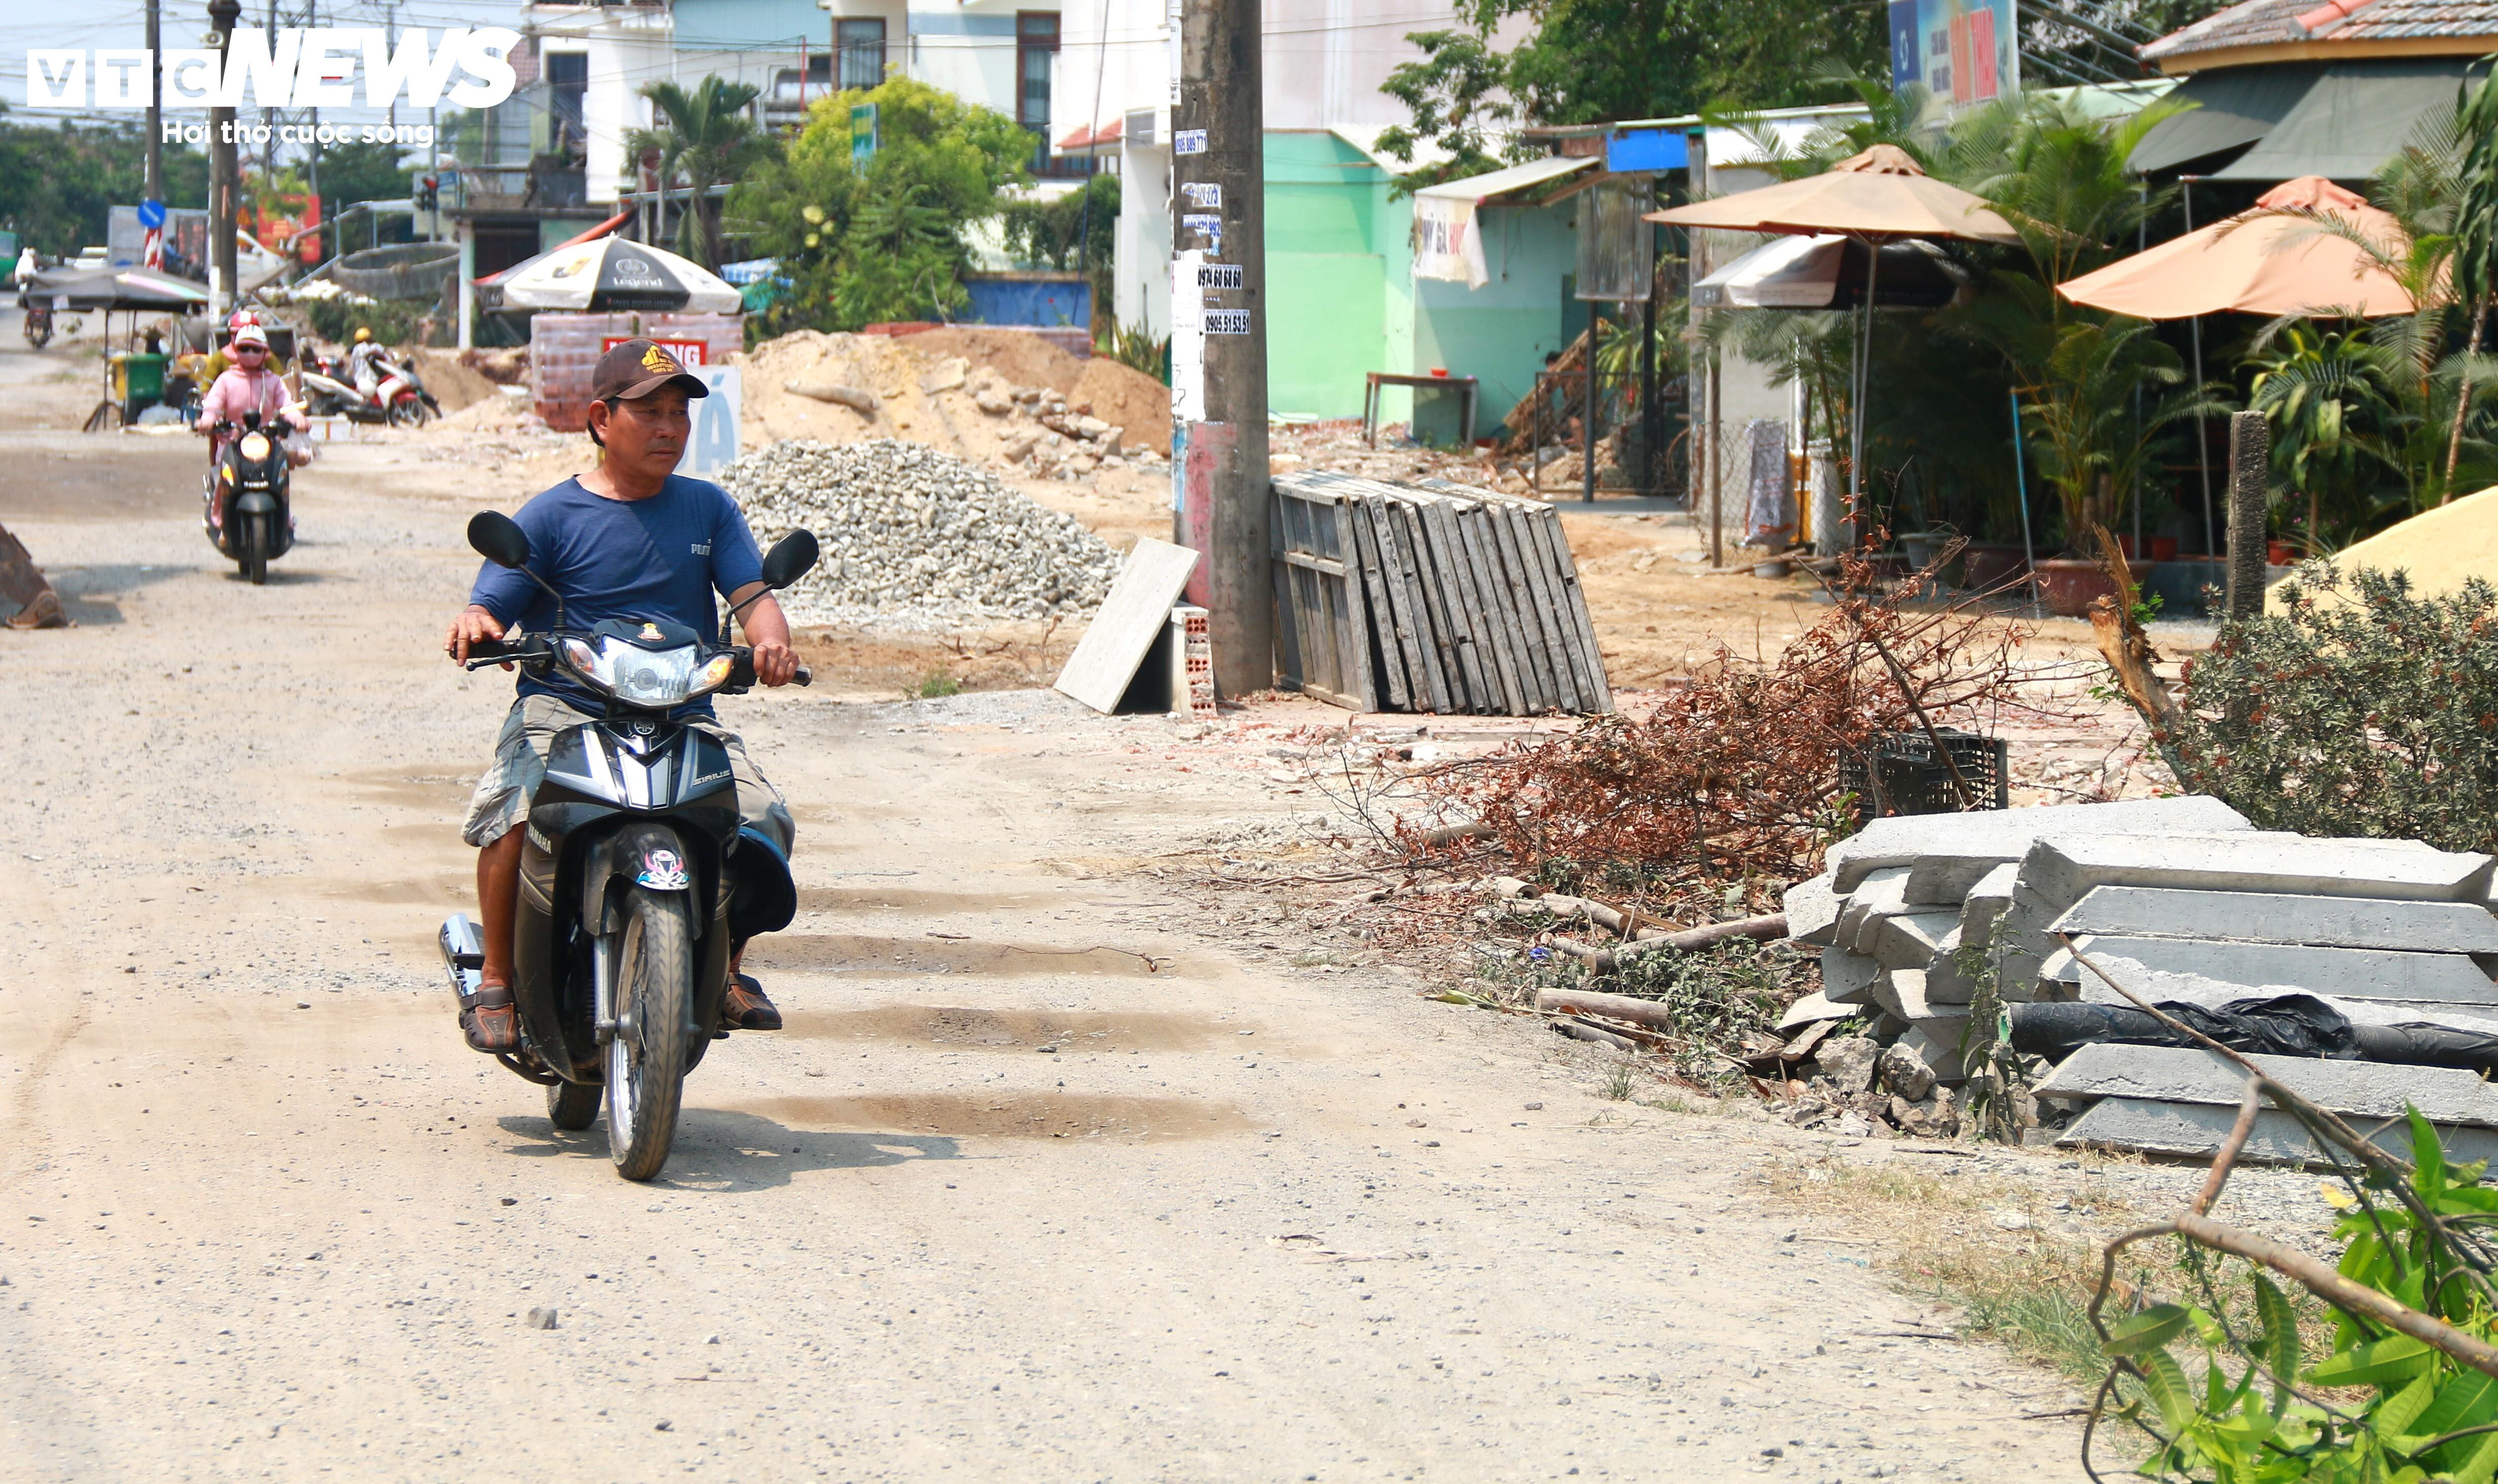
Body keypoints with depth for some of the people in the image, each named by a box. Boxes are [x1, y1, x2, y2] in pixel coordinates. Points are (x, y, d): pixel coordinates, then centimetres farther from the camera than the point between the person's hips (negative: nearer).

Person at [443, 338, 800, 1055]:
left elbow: (753, 593, 4)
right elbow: (490, 607, -3)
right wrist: (475, 624, -29)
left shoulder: (708, 508, 14)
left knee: (764, 824, -20)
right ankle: (496, 980, -11)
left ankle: (727, 964, 8)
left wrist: (770, 643, -21)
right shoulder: (553, 515, 4)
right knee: (516, 815, -32)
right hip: (563, 709, -3)